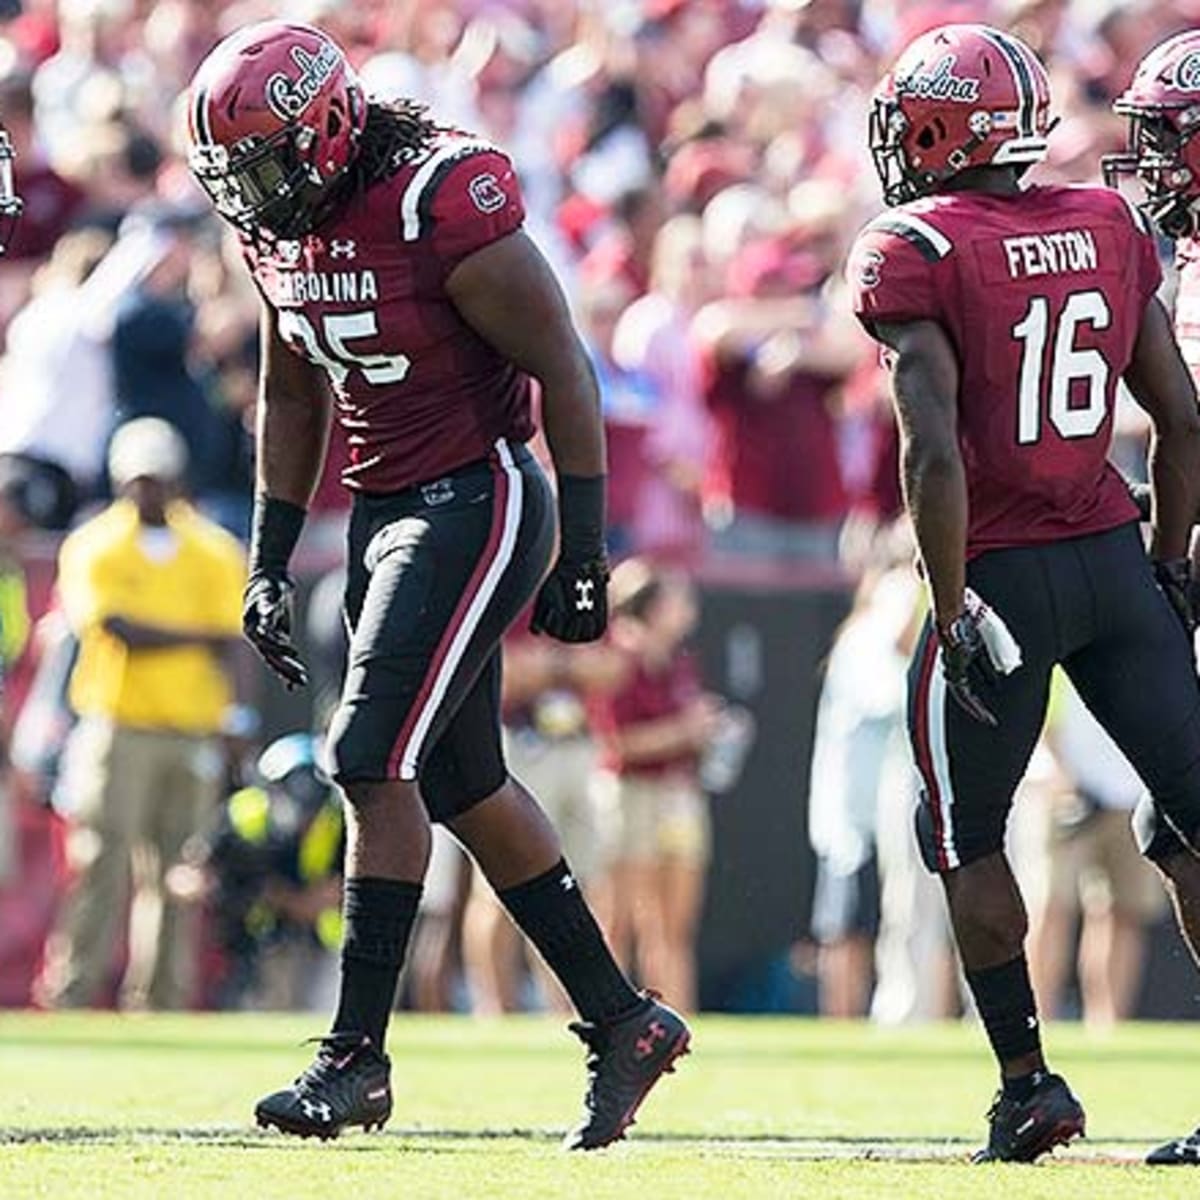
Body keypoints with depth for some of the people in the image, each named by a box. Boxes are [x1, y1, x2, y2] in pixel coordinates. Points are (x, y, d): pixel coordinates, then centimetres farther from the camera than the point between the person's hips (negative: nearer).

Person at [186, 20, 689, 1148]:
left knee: (376, 762, -14)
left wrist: (583, 549, -15)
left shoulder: (444, 203, -20)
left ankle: (356, 1053, -11)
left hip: (477, 500, -9)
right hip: (385, 509, 9)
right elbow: (292, 399, 19)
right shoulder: (279, 225, 5)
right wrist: (269, 564, 16)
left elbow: (562, 373, -15)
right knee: (462, 783, 11)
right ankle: (622, 1022, 21)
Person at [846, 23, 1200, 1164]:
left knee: (964, 834, 12)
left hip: (1003, 573, -4)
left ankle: (1028, 1083, 11)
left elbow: (935, 451, -17)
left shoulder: (914, 252, -9)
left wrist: (954, 612, -13)